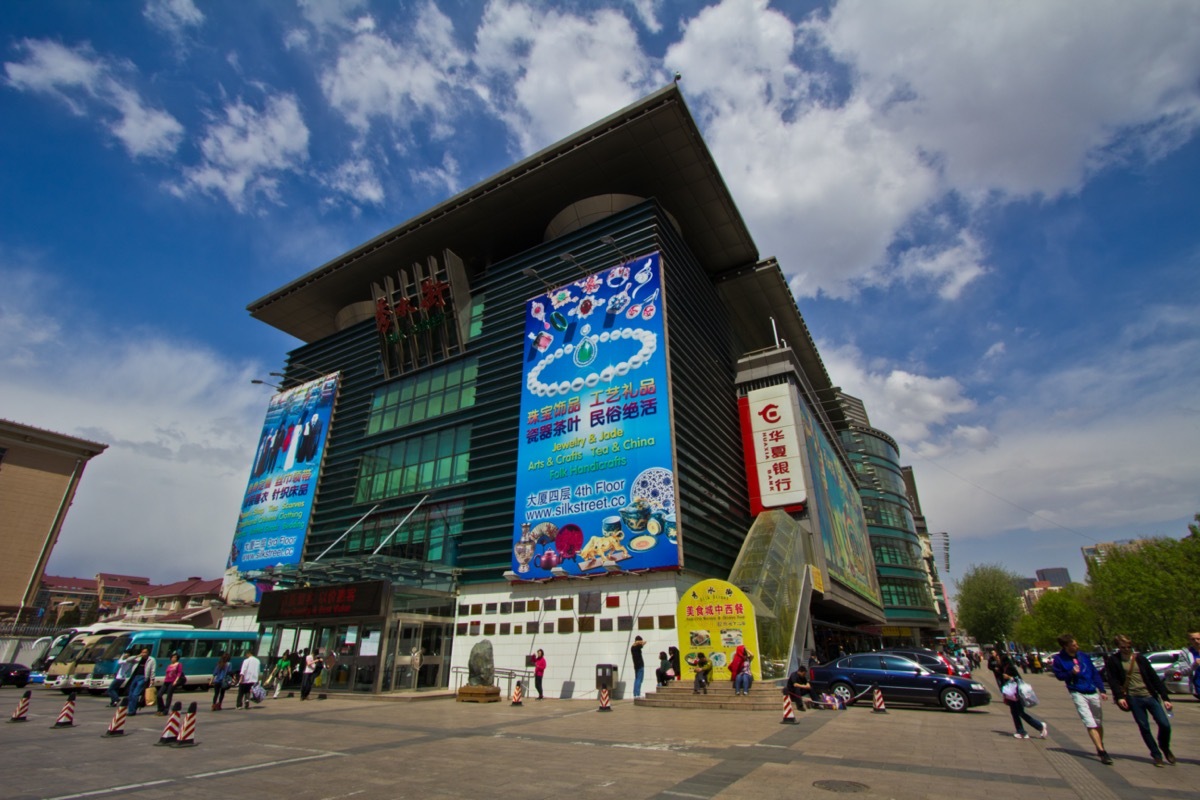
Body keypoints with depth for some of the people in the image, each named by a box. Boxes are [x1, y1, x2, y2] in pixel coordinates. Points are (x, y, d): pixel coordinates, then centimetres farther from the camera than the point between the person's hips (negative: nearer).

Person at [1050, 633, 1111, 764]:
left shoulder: (1083, 656, 0)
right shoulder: (1059, 659, -10)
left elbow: (1095, 673, 8)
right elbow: (1059, 675, -3)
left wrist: (1102, 690, 3)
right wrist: (1071, 673, -20)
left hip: (1093, 692, 4)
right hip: (1077, 693, -4)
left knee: (1099, 722, 18)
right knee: (1090, 724, -11)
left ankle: (1100, 747, 38)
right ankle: (1102, 752, -6)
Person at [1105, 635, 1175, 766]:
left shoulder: (1140, 659, 6)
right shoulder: (1112, 661, -2)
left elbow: (1155, 678, 8)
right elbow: (1113, 680, -6)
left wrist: (1165, 698, 3)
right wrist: (1119, 696, -16)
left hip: (1150, 696, 2)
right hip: (1134, 699, -2)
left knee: (1165, 724, -3)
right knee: (1144, 728, 1)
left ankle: (1165, 748, 26)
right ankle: (1156, 755, 19)